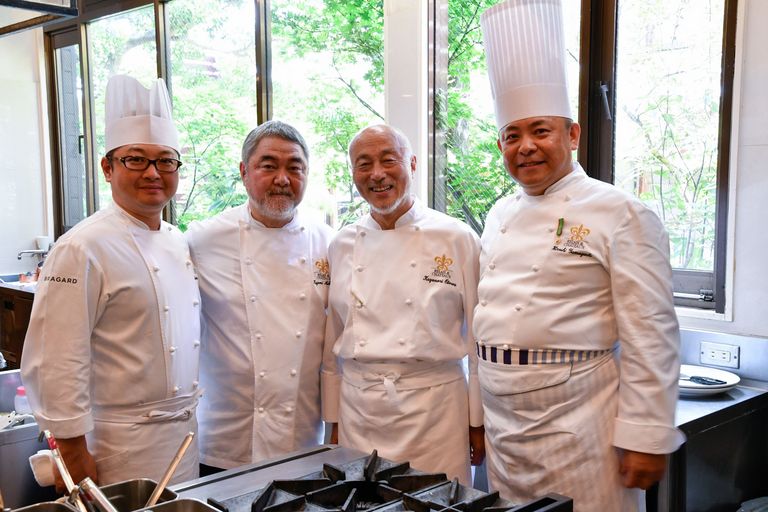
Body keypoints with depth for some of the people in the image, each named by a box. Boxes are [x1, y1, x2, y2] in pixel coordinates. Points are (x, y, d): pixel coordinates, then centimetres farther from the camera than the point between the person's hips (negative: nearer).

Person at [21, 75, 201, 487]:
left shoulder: (178, 242, 8)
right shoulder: (83, 249, -17)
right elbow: (56, 364, -18)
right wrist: (73, 450, -15)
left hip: (186, 434, 8)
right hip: (123, 447, -7)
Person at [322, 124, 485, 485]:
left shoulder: (458, 239, -5)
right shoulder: (341, 246, 5)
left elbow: (480, 339, -2)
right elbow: (332, 346, 10)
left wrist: (479, 421, 0)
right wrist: (334, 421, 11)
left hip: (434, 408, -3)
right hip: (357, 411, 3)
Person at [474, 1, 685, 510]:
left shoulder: (620, 214, -10)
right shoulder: (501, 215, 10)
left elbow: (651, 335, -13)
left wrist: (647, 437, -15)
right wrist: (476, 413, 15)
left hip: (578, 426, -6)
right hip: (504, 425, 6)